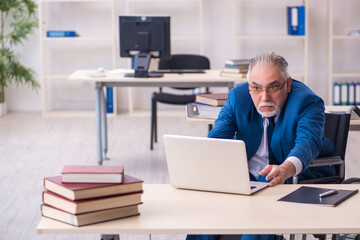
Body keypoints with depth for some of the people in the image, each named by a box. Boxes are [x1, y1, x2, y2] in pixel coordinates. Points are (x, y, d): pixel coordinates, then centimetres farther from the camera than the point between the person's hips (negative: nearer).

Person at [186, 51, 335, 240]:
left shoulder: (307, 102, -16)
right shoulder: (237, 96, -3)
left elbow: (307, 141, -33)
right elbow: (218, 136, -12)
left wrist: (286, 169, -56)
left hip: (294, 179, -4)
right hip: (246, 177, 4)